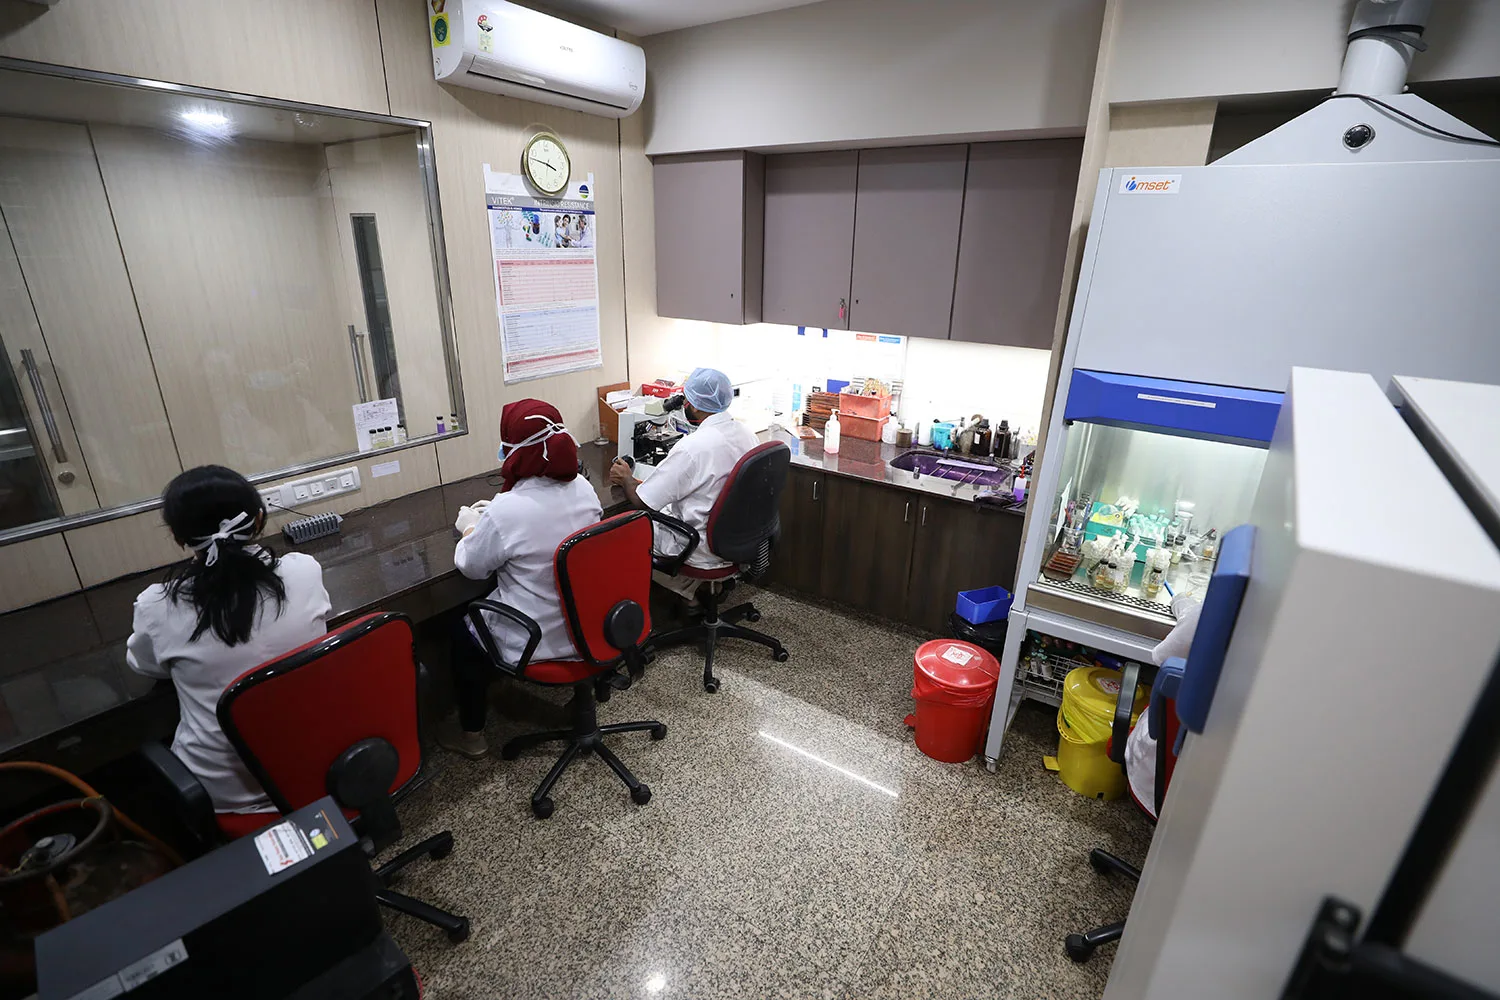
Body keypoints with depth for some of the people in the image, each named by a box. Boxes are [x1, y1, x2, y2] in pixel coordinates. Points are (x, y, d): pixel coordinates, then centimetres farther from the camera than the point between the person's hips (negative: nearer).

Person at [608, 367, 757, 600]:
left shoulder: (691, 448, -28)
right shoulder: (746, 433, -4)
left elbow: (642, 501, -19)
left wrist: (626, 479, 2)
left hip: (705, 551, -7)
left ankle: (688, 590, 20)